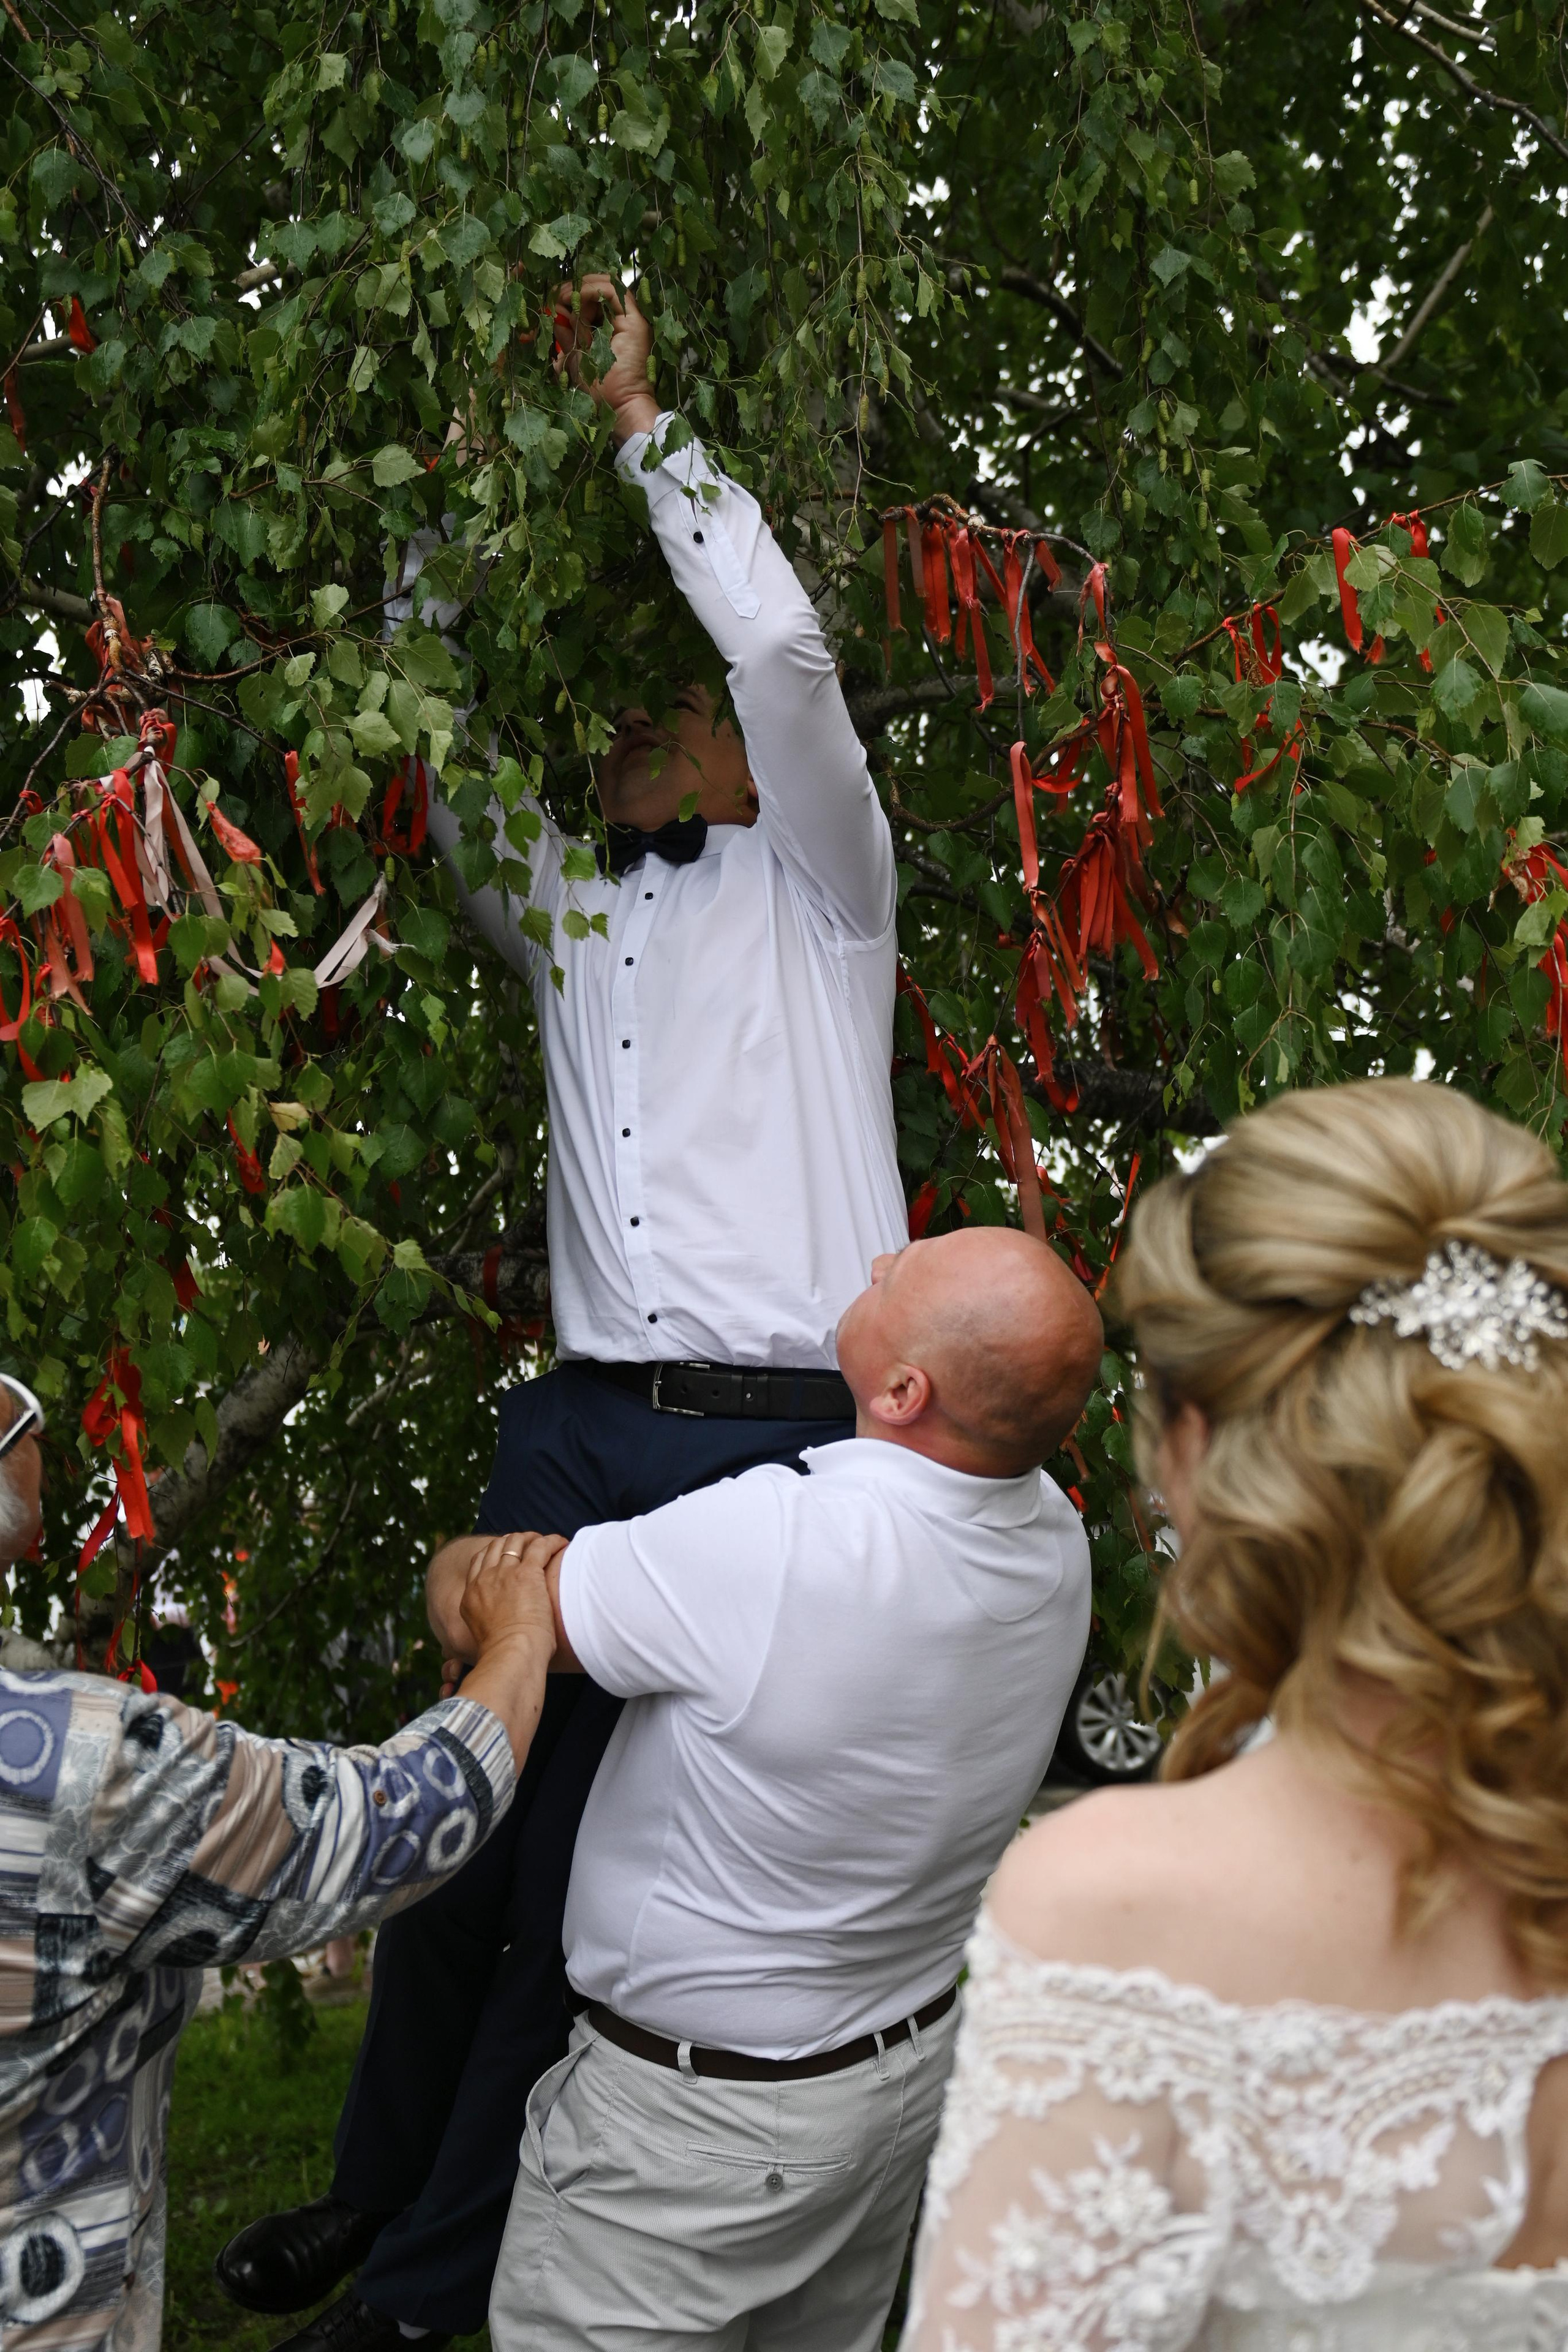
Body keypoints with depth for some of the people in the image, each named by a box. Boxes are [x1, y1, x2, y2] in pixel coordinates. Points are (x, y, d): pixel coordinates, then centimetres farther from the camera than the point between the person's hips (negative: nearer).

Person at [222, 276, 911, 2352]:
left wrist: (642, 423, -3)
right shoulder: (564, 900, 19)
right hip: (580, 1427, 5)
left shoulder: (812, 891, 5)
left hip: (772, 1448, -5)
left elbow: (782, 649, -11)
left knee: (597, 1873, 2)